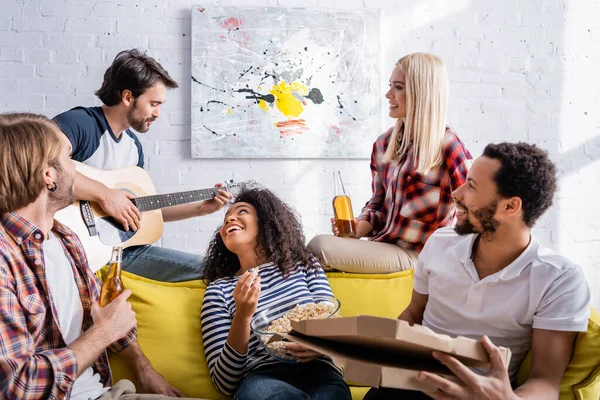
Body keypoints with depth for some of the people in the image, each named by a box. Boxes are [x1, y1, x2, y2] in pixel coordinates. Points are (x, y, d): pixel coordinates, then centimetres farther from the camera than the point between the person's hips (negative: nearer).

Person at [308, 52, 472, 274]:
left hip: (413, 255, -6)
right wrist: (361, 226, -2)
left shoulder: (447, 146, -12)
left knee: (319, 247, -24)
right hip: (382, 245, 6)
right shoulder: (384, 143, 8)